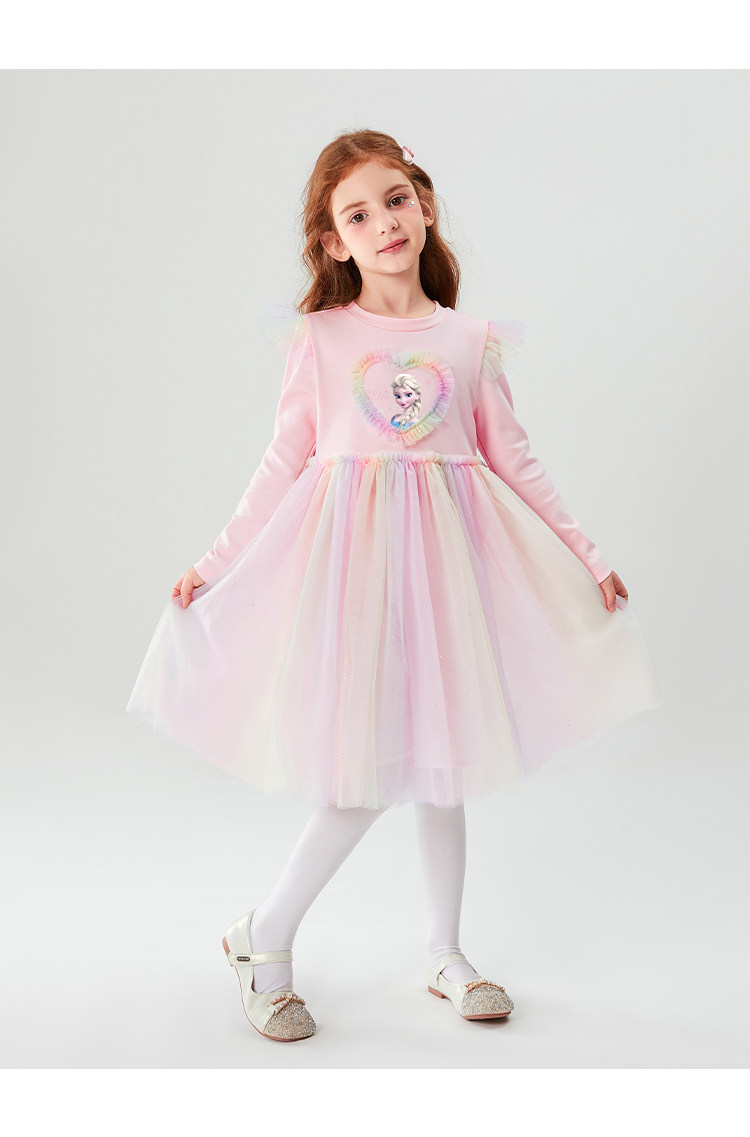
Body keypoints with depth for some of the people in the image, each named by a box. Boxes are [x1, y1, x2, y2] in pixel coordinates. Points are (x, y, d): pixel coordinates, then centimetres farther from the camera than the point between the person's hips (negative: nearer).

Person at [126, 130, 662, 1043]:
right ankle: (263, 939, 17)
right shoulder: (319, 337, 1)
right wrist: (216, 562, 1)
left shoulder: (472, 342, 7)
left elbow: (514, 462, 10)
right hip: (349, 552, -3)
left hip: (444, 555, 3)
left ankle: (445, 953, 28)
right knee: (364, 768, -5)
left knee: (441, 757, 10)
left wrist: (586, 554, 9)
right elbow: (284, 463, 3)